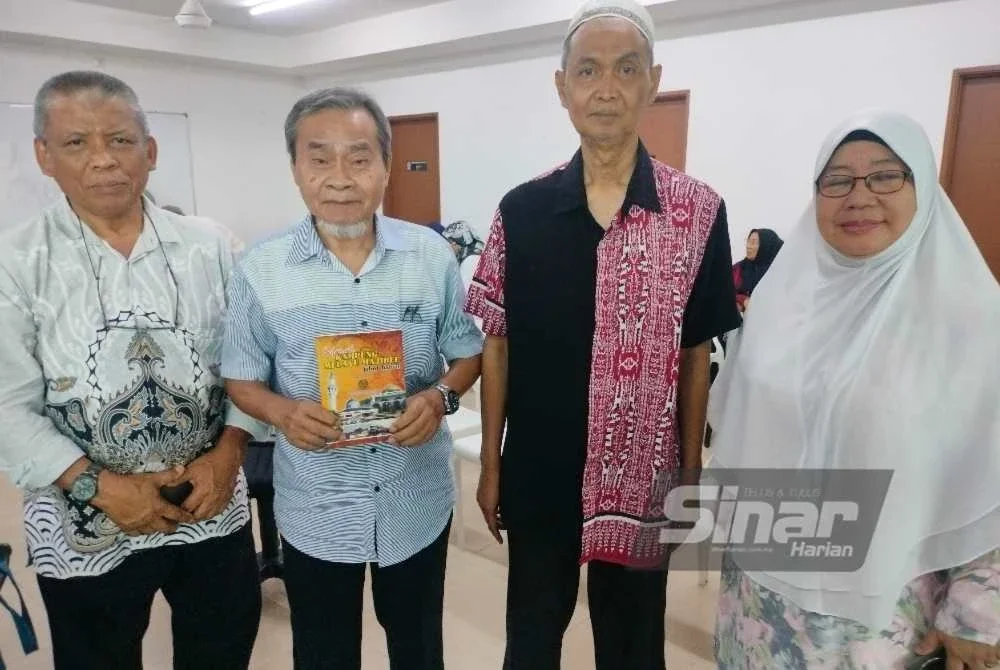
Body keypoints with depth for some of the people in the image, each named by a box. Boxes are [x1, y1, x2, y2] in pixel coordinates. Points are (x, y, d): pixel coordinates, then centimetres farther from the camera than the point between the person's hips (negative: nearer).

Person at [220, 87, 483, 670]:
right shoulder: (261, 270, -8)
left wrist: (440, 397, -20)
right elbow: (242, 380, -1)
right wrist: (283, 413, -21)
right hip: (315, 509, 0)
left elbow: (468, 353, 1)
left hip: (418, 500, 1)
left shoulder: (432, 255, -7)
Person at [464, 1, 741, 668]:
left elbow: (695, 355, -2)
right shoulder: (522, 210, -6)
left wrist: (692, 473, 1)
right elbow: (497, 344, 0)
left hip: (644, 478, -1)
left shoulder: (699, 211, -8)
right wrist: (490, 464, 1)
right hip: (537, 473, 1)